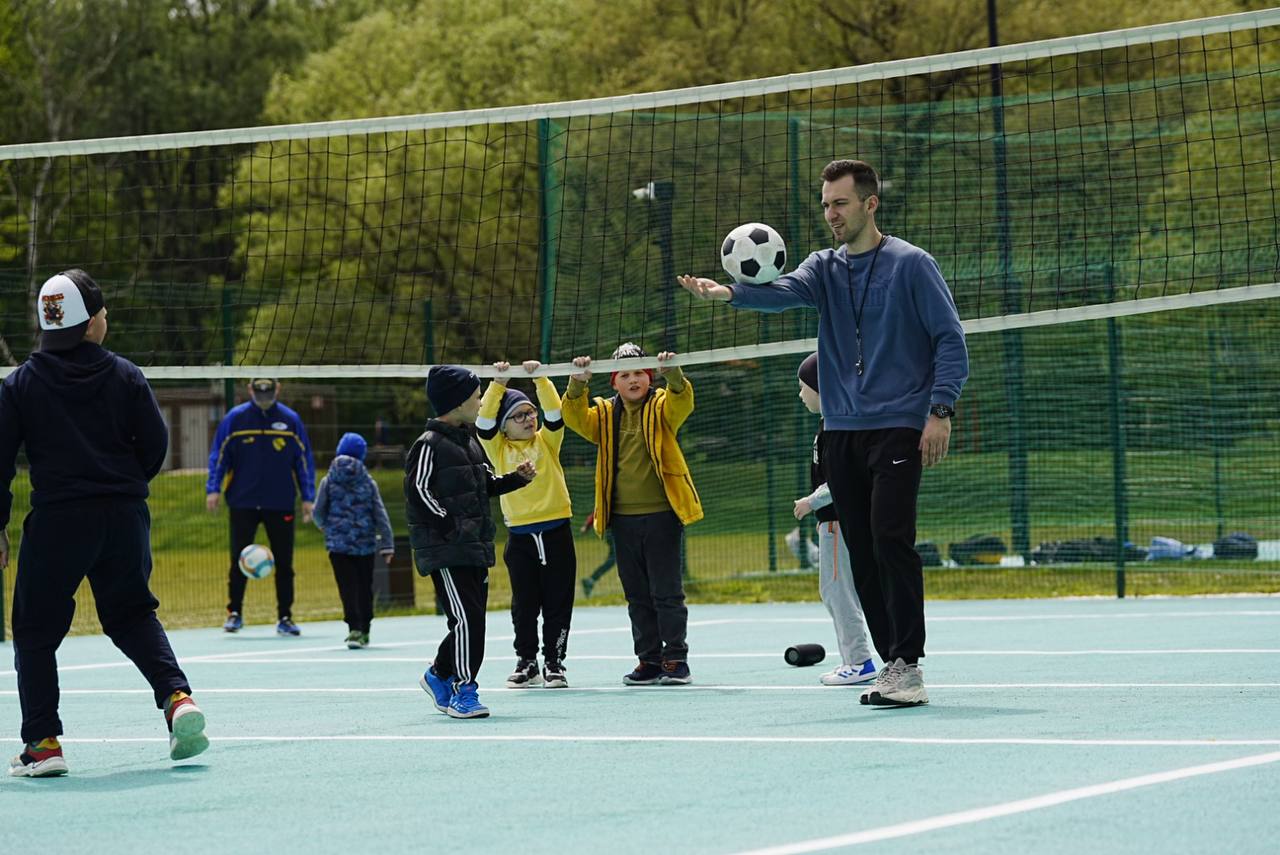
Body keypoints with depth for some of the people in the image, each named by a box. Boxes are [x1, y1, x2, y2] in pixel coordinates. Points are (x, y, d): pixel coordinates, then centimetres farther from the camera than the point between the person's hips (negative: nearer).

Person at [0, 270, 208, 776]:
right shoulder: (125, 377, 1)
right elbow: (155, 444, 2)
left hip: (55, 523, -2)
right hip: (125, 517, 2)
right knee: (133, 615, 21)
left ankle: (43, 743, 1)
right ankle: (177, 694, 0)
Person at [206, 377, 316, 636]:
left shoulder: (290, 420, 1)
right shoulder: (235, 418, -1)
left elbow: (304, 460, 6)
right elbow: (218, 456, 1)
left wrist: (308, 497, 1)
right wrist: (213, 489, -10)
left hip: (280, 505, 1)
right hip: (243, 505, -1)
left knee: (284, 564, 4)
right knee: (239, 561, 1)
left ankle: (284, 617, 13)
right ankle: (234, 613, 14)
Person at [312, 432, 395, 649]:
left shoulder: (329, 481, -1)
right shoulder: (368, 482, 1)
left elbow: (317, 512, 3)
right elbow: (380, 515, 0)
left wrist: (325, 525, 27)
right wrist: (387, 544, 4)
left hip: (338, 543, -1)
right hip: (365, 543, 1)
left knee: (348, 588, -5)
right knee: (365, 588, 13)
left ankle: (354, 629, -20)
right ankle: (364, 631, 20)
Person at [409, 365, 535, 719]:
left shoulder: (471, 441, 17)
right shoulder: (429, 445, -10)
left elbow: (485, 486, 25)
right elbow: (418, 492, -14)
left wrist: (516, 478, 9)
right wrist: (450, 525, -18)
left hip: (475, 548, 9)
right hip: (444, 550, -9)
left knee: (472, 619, 11)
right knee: (467, 618, -14)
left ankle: (439, 675, 31)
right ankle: (462, 691, -7)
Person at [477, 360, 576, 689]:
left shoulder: (546, 441, 6)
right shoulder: (499, 449, 5)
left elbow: (554, 413, -8)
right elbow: (484, 421, -9)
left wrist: (539, 378, -17)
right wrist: (498, 383, -17)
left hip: (556, 530, 0)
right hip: (520, 535, 0)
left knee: (558, 602, 1)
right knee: (524, 604, 7)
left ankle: (554, 663, 9)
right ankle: (527, 663, 16)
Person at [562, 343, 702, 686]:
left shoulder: (661, 407, 0)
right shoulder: (604, 414, 9)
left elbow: (682, 401, -20)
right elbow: (575, 417, -7)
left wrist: (672, 374, -40)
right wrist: (578, 383, -24)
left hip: (661, 514, -4)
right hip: (622, 519, 4)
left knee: (666, 591, -2)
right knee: (637, 594, 9)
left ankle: (676, 659, 4)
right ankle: (649, 660, 15)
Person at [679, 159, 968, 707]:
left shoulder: (911, 265, -1)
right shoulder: (825, 267, 12)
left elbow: (950, 339, -2)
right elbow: (784, 291, -9)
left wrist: (940, 410, -13)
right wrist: (730, 293, -30)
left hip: (897, 430, -6)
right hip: (841, 431, 6)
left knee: (891, 543, -16)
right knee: (863, 554, 6)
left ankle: (908, 667, -14)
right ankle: (892, 663, 13)